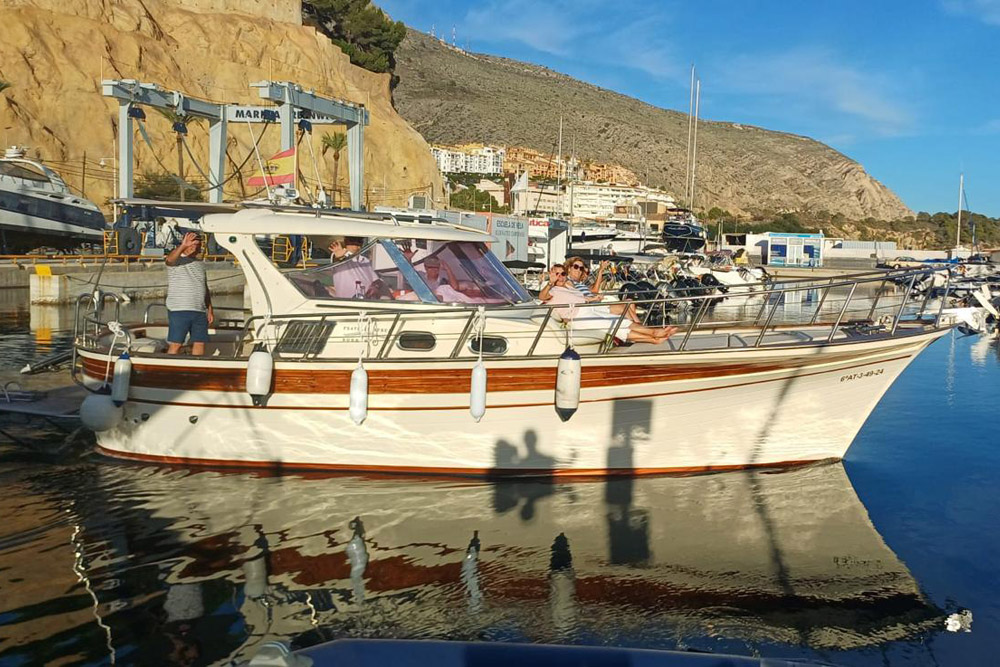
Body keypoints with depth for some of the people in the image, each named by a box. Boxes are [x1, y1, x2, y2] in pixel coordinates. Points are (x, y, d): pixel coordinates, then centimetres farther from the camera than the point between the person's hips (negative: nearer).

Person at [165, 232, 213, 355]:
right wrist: (183, 246, -46)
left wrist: (210, 310, 15)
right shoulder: (176, 260, -2)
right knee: (175, 345, -5)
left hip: (200, 312, 6)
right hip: (178, 311, -6)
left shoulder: (200, 263, 18)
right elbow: (169, 259, -28)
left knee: (200, 343, 6)